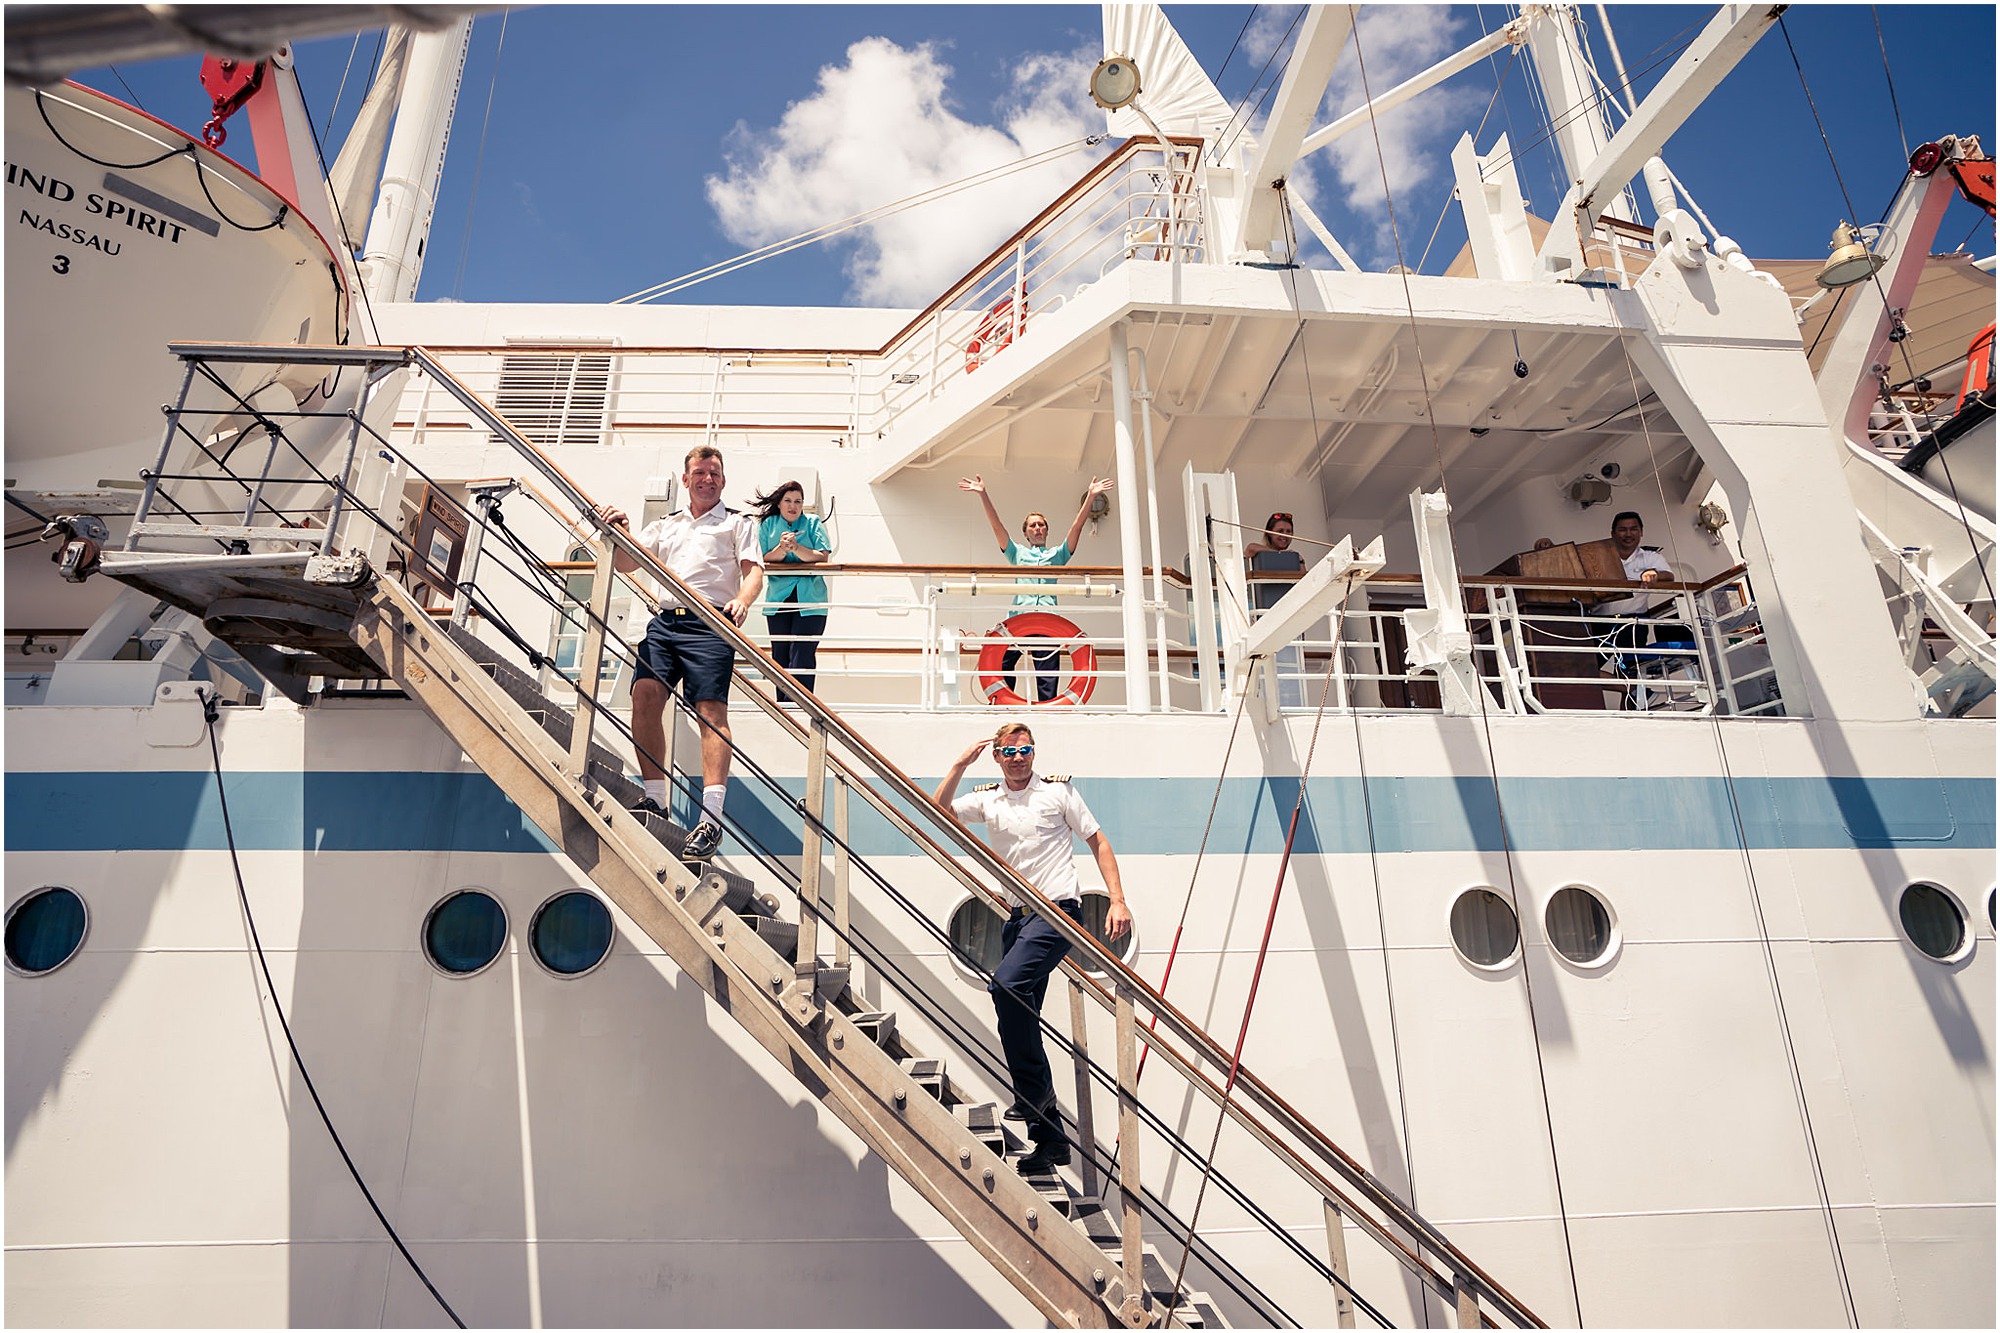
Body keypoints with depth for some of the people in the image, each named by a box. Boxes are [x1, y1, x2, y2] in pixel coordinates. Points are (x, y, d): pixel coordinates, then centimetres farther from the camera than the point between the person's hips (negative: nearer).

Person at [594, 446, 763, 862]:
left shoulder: (737, 523, 17)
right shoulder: (665, 525, 29)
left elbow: (754, 571, 4)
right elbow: (625, 565, 23)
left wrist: (742, 600, -19)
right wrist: (621, 532, 2)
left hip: (711, 624, -4)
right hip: (665, 620, 4)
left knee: (711, 709, -17)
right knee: (645, 693, -16)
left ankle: (711, 817, -24)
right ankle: (654, 799, -5)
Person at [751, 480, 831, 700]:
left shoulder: (812, 523, 7)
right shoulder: (768, 524, 11)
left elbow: (822, 557, -5)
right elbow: (763, 559, 1)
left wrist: (796, 548, -19)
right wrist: (781, 548, -18)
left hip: (809, 600, -2)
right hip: (778, 597, 2)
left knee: (802, 655, -12)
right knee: (780, 656, 6)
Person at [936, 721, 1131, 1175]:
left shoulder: (1058, 790, 3)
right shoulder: (986, 799, 12)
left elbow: (1097, 841, 5)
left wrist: (1118, 900, -3)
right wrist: (961, 764, -7)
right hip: (1018, 917, 6)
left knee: (1006, 983, -28)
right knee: (1020, 1021, 7)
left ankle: (1034, 1092, -10)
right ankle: (1049, 1139, 18)